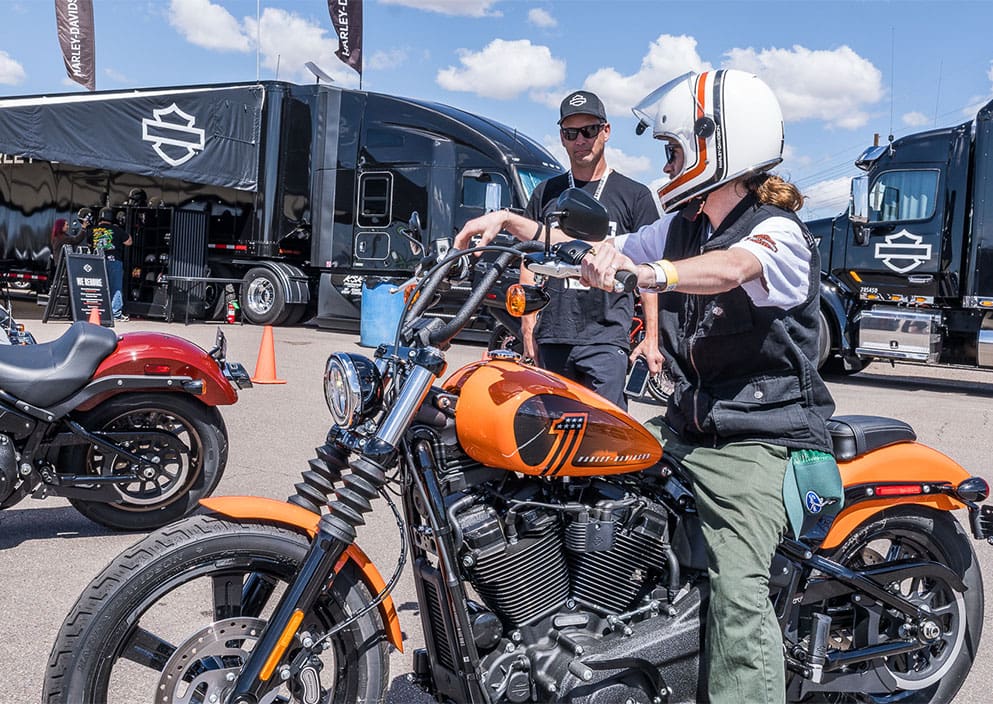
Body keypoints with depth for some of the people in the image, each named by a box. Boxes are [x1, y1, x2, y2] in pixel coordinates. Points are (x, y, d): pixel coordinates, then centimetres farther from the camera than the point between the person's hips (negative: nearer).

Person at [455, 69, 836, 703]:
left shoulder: (779, 232, -11)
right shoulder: (682, 228, 13)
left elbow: (729, 269, -33)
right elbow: (597, 252, 16)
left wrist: (649, 272, -52)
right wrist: (512, 222, 5)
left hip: (759, 440, -7)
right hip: (689, 427, 7)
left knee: (738, 592, -22)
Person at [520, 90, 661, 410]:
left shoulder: (635, 195, 9)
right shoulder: (546, 193, 16)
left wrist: (651, 337, -1)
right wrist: (528, 327, 8)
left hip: (606, 338, -3)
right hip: (551, 337, 3)